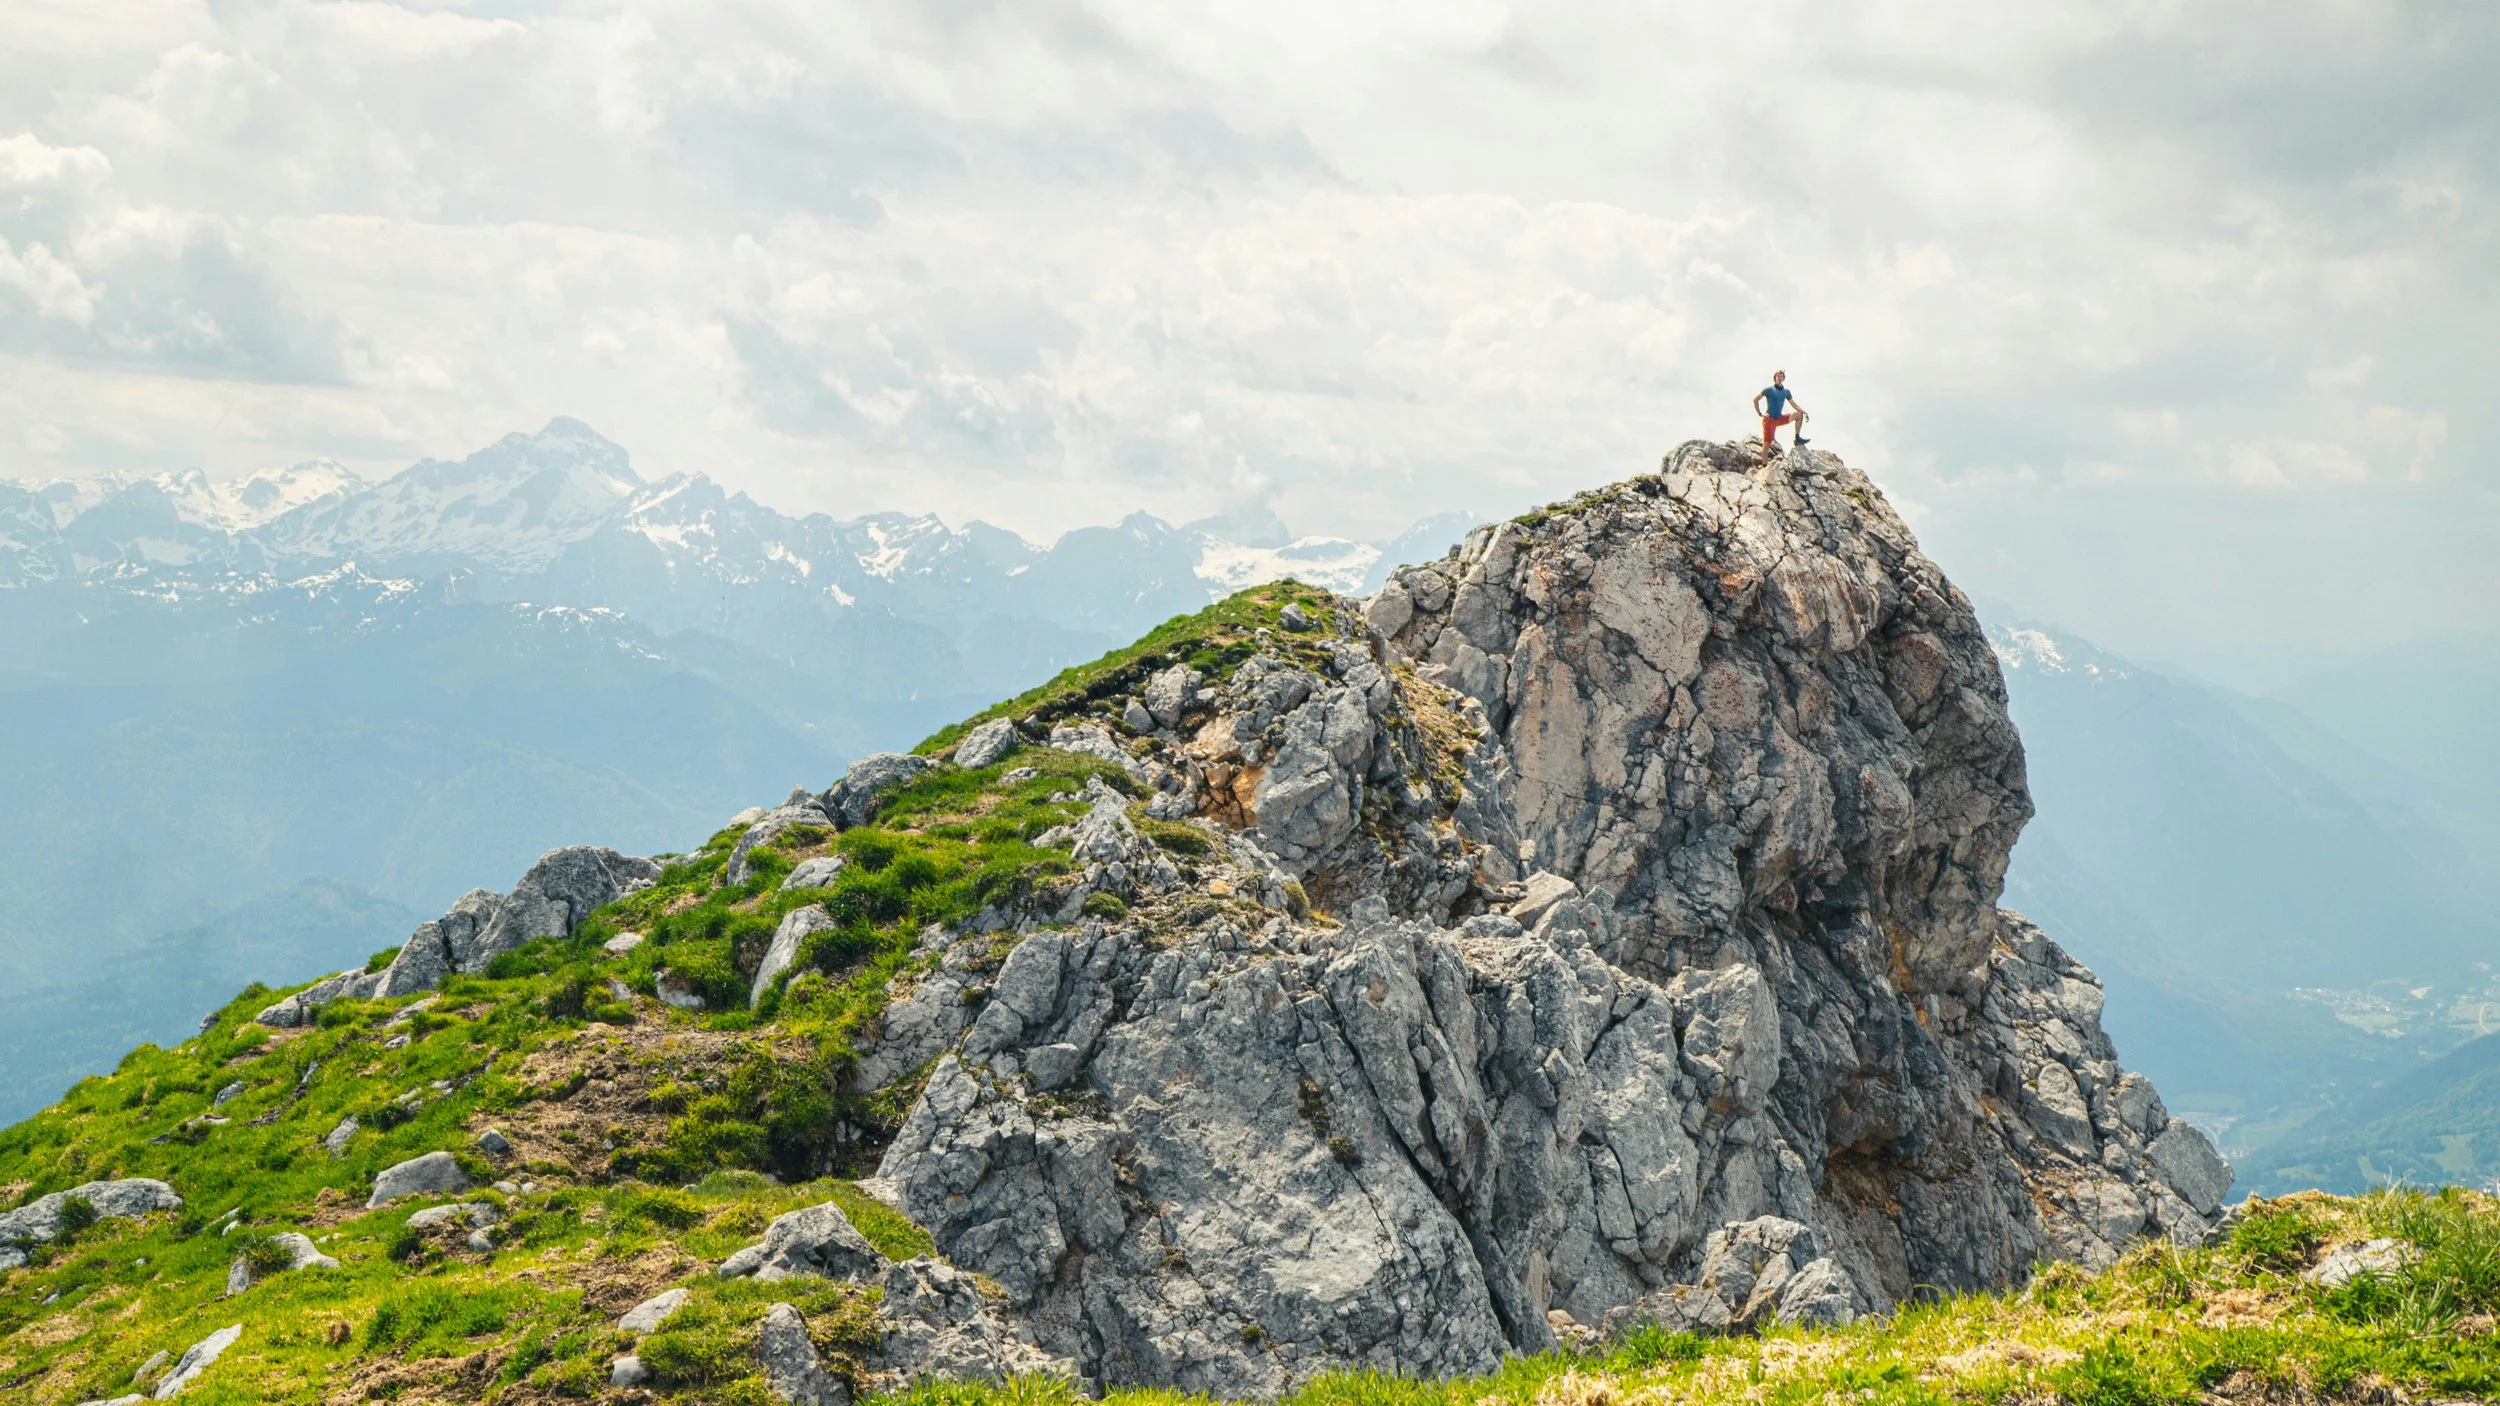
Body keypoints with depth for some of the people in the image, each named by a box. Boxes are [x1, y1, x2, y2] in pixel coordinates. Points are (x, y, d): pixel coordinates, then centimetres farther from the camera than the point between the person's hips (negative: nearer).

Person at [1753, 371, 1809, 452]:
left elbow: (1794, 405, 10)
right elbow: (1755, 399, -2)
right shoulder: (1769, 390, -5)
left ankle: (1797, 438, -4)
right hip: (1769, 419, -5)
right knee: (1767, 443, -9)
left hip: (1780, 418, 5)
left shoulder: (1786, 392, 9)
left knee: (1799, 414, -3)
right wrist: (1759, 413, -8)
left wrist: (1804, 412, -6)